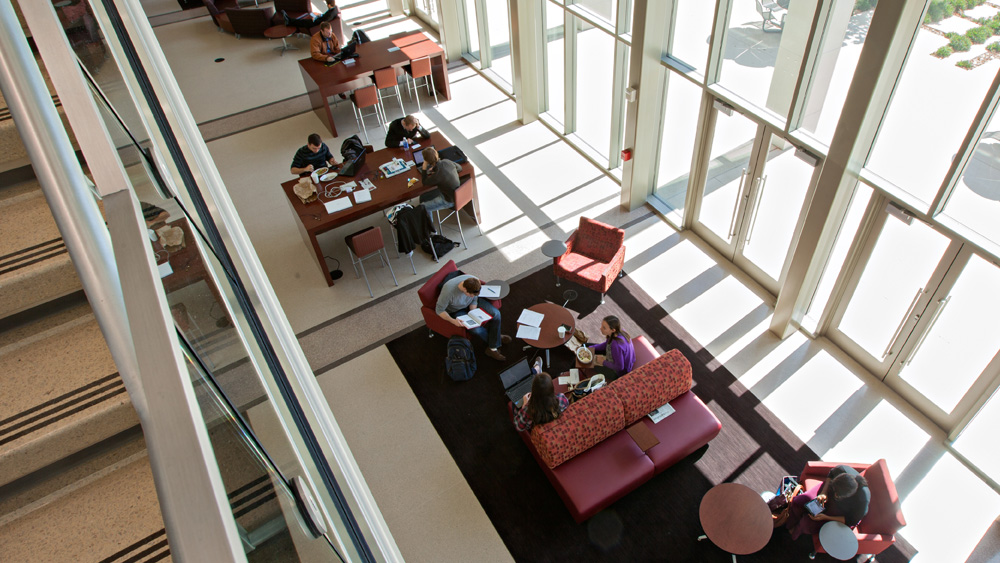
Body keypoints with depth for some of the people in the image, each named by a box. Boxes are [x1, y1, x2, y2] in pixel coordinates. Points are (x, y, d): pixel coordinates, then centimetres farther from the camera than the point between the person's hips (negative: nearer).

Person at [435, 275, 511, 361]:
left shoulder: (475, 282, -26)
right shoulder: (449, 291, -40)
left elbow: (474, 299, -6)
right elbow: (439, 310, -25)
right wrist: (452, 321, -40)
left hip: (471, 304, 4)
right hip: (456, 310, -4)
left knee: (495, 313, -14)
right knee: (476, 329, -24)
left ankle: (492, 348, -1)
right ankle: (496, 338, 11)